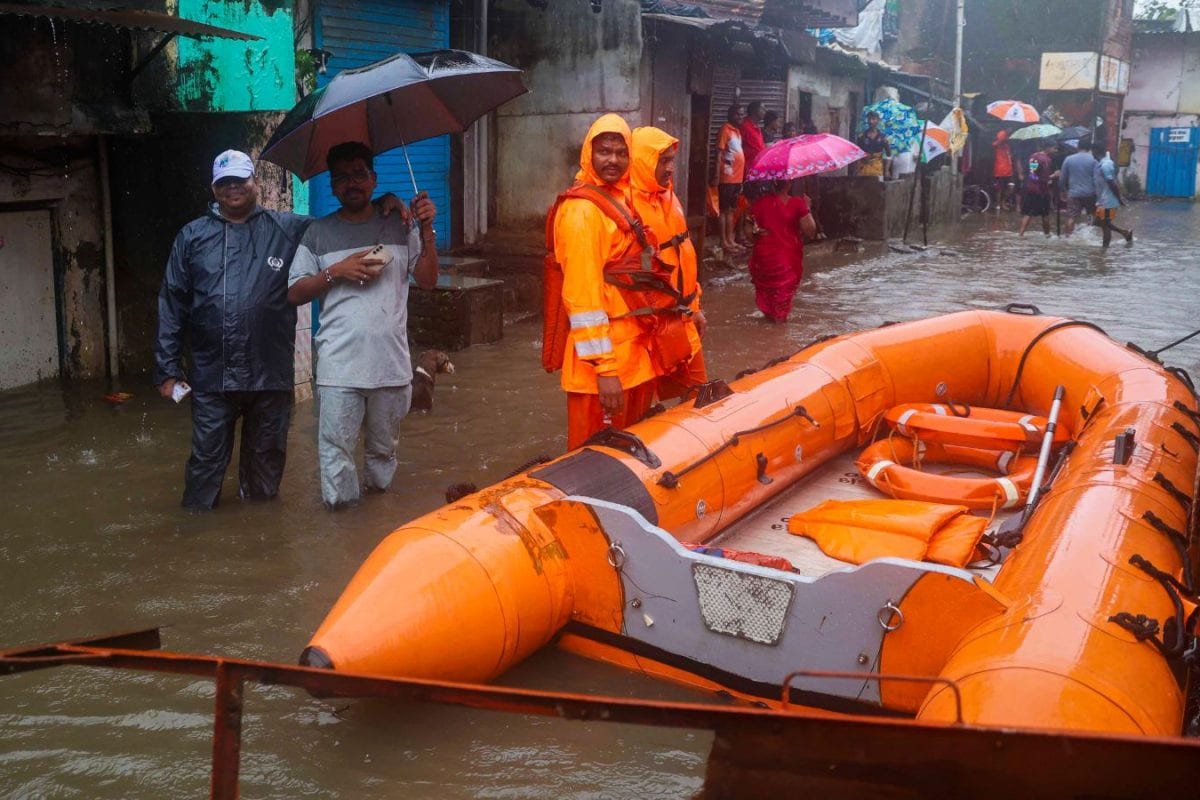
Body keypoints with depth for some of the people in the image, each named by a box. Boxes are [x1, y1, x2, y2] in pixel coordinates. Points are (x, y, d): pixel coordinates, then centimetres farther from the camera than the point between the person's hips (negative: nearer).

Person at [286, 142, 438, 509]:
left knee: (384, 447, 13)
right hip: (339, 364, -1)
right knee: (335, 445, -5)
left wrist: (426, 230, -6)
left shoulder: (398, 228, 10)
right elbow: (294, 293, 4)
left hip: (391, 361, 2)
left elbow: (427, 279, 4)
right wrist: (336, 272, -11)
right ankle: (341, 503, 9)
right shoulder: (319, 233, 6)